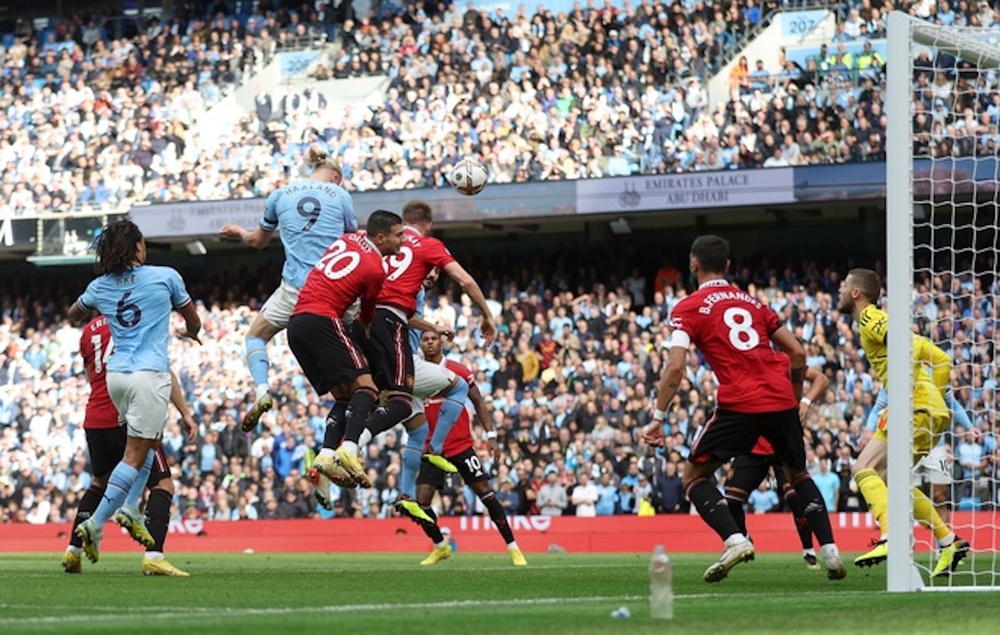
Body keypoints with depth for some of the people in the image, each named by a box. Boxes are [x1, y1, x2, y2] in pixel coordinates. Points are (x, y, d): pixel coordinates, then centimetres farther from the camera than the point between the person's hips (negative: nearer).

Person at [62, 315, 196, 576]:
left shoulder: (89, 331, 12)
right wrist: (185, 413, -6)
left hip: (94, 422, 6)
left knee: (99, 483, 27)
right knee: (163, 485, -1)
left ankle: (73, 550, 25)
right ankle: (153, 555, -18)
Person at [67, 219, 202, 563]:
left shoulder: (100, 287, 8)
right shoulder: (165, 277, -2)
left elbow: (74, 315, 29)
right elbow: (193, 321, 14)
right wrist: (191, 333, 37)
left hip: (115, 375, 6)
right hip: (149, 374, -6)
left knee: (150, 441, 24)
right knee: (135, 456, -4)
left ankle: (130, 508, 12)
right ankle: (96, 523, -13)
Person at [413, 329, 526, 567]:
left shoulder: (458, 371, -2)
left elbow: (478, 403, 4)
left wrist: (491, 436, -3)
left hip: (461, 446, -2)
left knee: (485, 492, -8)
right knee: (421, 501, -7)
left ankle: (513, 547, -1)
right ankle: (440, 547, 17)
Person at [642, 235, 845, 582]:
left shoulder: (689, 308, 5)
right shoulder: (752, 302, 20)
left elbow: (675, 366, -7)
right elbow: (797, 353, 17)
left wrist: (658, 417, -3)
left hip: (739, 405, -5)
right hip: (781, 399, 5)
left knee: (694, 475, 10)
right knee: (798, 474, 26)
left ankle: (735, 540, -12)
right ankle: (829, 550, 13)